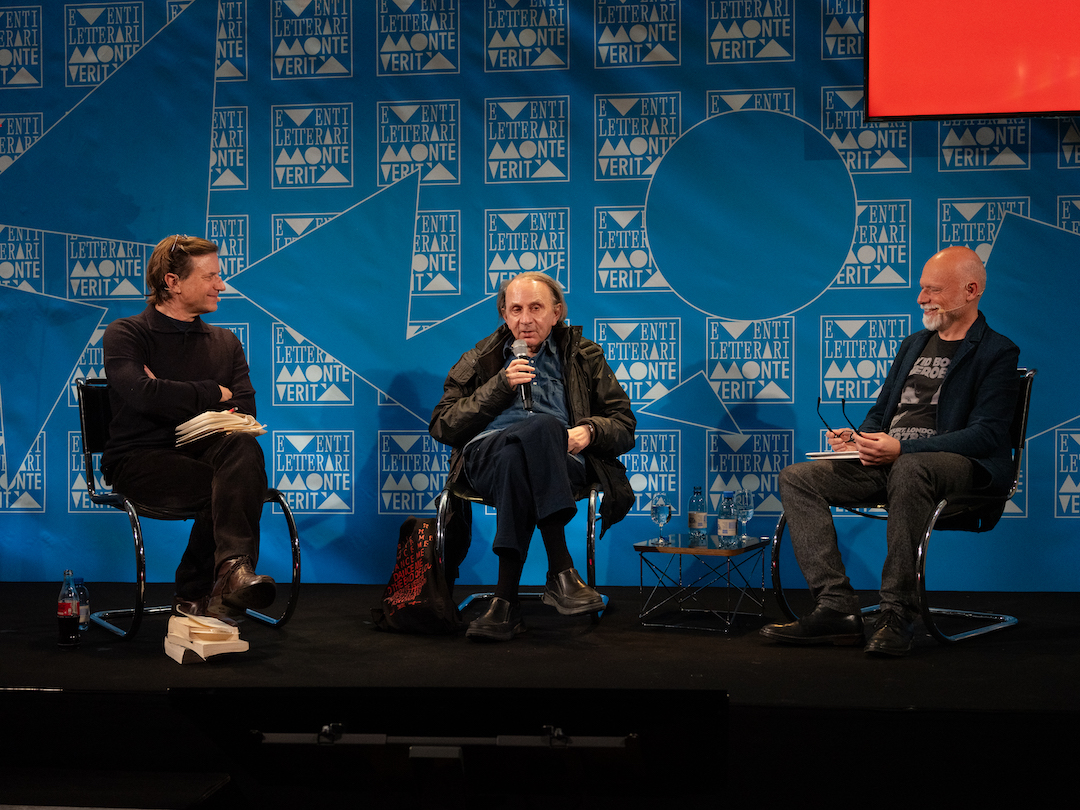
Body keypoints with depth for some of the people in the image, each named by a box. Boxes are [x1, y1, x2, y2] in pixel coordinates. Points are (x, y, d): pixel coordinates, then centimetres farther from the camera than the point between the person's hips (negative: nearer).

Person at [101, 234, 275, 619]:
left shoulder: (225, 342, 19)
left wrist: (171, 397, -11)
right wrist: (214, 393, -5)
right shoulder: (125, 334, 4)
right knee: (227, 484, -33)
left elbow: (244, 413, 3)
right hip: (140, 459, -4)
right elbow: (143, 395, -17)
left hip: (201, 453, 4)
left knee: (243, 447, -33)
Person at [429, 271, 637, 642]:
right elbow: (442, 426, 14)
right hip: (486, 454, 0)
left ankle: (506, 599, -43)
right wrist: (501, 385, 3)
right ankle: (561, 572, -44)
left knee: (519, 464, -40)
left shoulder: (584, 357, 26)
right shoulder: (479, 360, 27)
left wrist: (590, 431, -4)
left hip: (560, 460, 0)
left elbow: (624, 425, 20)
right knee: (542, 426, -38)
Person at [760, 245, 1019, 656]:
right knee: (796, 478, -12)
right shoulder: (913, 345, 24)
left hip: (958, 464, -7)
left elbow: (986, 435, -13)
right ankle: (837, 608, -21)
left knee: (909, 470, -42)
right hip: (890, 463, 8)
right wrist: (858, 438, 0)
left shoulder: (997, 352, 0)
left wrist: (902, 449, -23)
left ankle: (897, 615, -35)